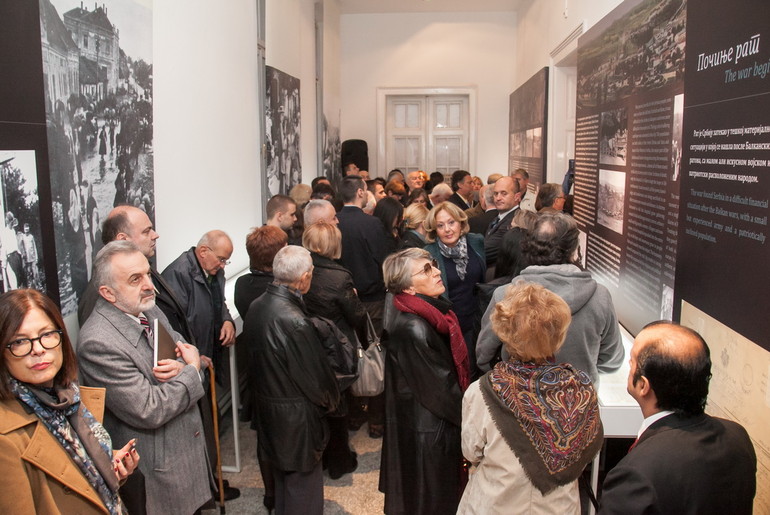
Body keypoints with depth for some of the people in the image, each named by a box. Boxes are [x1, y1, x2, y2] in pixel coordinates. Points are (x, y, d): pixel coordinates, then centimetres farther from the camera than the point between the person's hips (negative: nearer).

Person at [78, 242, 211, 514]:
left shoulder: (149, 311, 0)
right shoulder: (98, 342, -26)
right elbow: (148, 411, -26)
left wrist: (181, 367, -13)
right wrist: (191, 370, -14)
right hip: (158, 468, -8)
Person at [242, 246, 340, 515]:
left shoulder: (257, 306, -5)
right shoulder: (294, 321, -30)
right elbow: (314, 375, -20)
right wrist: (331, 400, -1)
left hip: (267, 409, 8)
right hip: (296, 416, -8)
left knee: (283, 477, 27)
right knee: (303, 483, 11)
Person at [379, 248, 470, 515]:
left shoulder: (433, 311, -2)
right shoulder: (413, 328, -30)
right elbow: (439, 390, -23)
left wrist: (466, 409, 11)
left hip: (437, 419, 8)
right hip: (428, 431, -8)